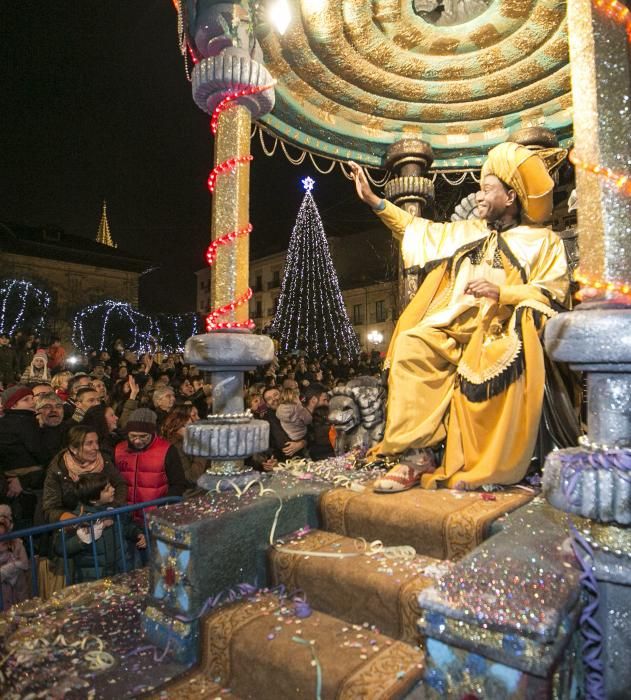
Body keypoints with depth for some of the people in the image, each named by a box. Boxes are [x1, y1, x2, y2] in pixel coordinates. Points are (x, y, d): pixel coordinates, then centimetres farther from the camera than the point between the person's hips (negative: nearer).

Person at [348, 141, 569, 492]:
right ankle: (416, 455, -28)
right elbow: (422, 229, 27)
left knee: (493, 370, -38)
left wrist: (502, 292, -15)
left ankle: (480, 470, -22)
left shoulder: (543, 242, 12)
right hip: (452, 328, 4)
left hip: (499, 333, -4)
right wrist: (373, 199, 27)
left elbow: (553, 294, 1)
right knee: (409, 346, -27)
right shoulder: (469, 231, 25)